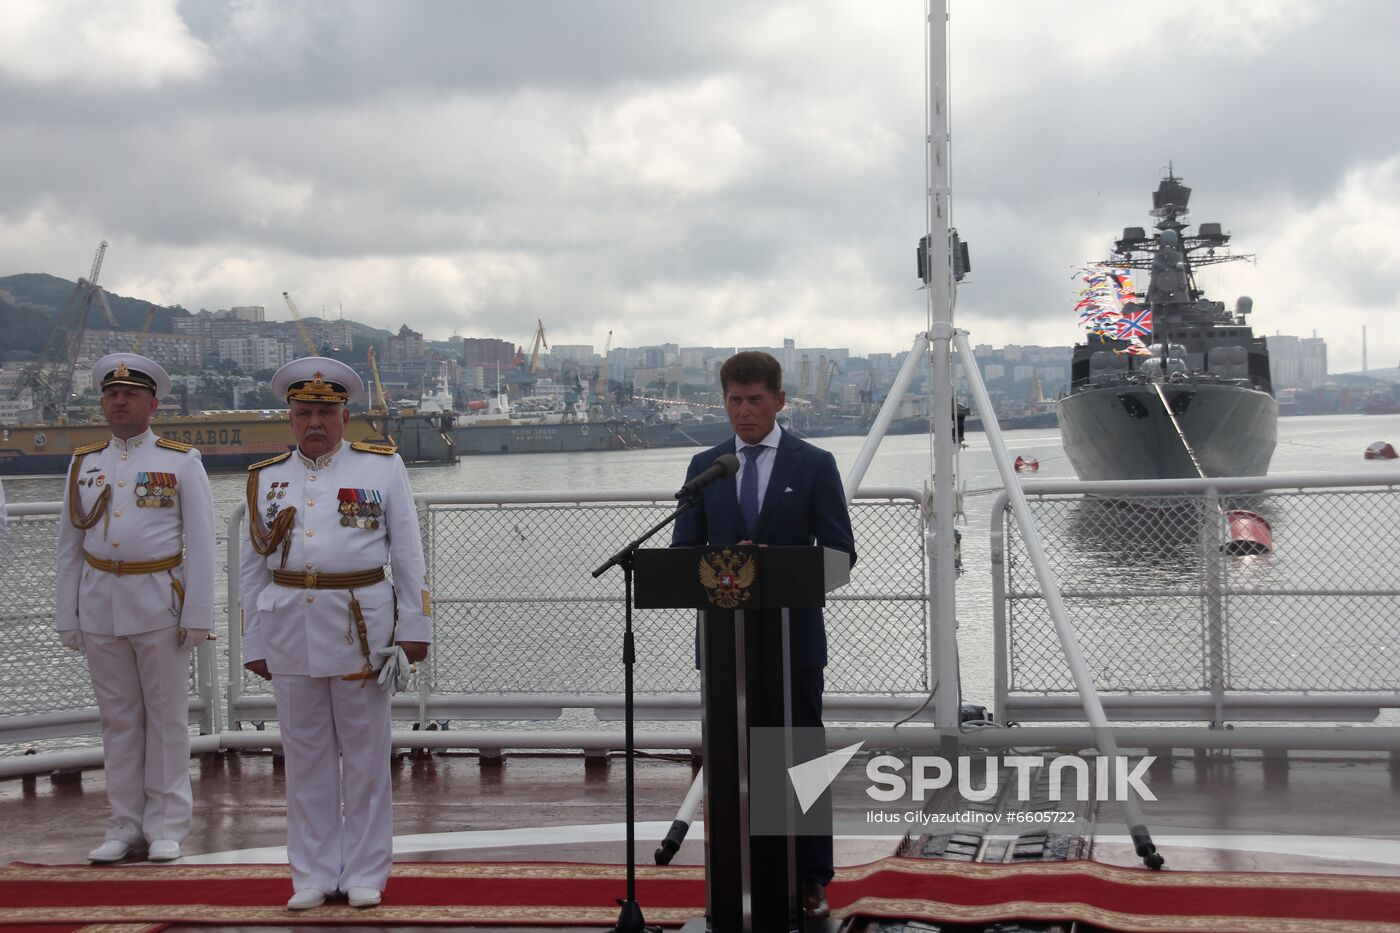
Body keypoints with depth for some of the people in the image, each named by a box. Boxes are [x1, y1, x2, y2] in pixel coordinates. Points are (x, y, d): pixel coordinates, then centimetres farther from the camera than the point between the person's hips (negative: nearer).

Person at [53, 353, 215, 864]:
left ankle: (166, 828, 10)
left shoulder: (181, 462, 1)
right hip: (100, 604, 3)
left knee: (166, 717, 2)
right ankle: (125, 827, 14)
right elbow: (69, 544, 12)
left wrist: (197, 613, -8)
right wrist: (67, 616, 6)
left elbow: (200, 543, -2)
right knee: (118, 718, 8)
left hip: (158, 601, -3)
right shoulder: (83, 464, 10)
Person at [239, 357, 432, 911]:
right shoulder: (266, 479, 11)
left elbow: (408, 554, 4)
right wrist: (254, 644, 8)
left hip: (361, 626, -2)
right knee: (305, 756, 6)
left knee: (365, 755, 3)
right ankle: (313, 875, 14)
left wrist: (414, 627, -1)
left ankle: (364, 875, 12)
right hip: (290, 630, 2)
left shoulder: (382, 468, 4)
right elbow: (253, 568, 12)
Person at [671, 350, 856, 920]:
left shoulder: (814, 465, 1)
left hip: (794, 636, -2)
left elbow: (840, 552, -2)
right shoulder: (704, 467, 9)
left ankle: (811, 880, 11)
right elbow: (683, 550, 6)